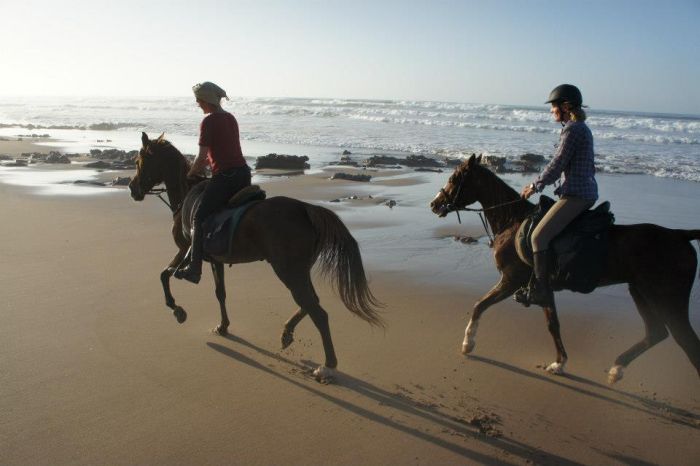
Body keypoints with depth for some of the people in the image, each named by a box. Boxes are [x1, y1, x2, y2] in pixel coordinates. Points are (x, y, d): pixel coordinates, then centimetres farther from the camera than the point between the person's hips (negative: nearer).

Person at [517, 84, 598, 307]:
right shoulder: (580, 128, 17)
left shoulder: (572, 129, -14)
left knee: (539, 236, -14)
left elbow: (557, 164, -16)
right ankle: (537, 282, 26)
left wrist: (536, 186, -4)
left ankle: (541, 292, -11)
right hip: (586, 192, 11)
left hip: (575, 195, -11)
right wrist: (539, 183, 19)